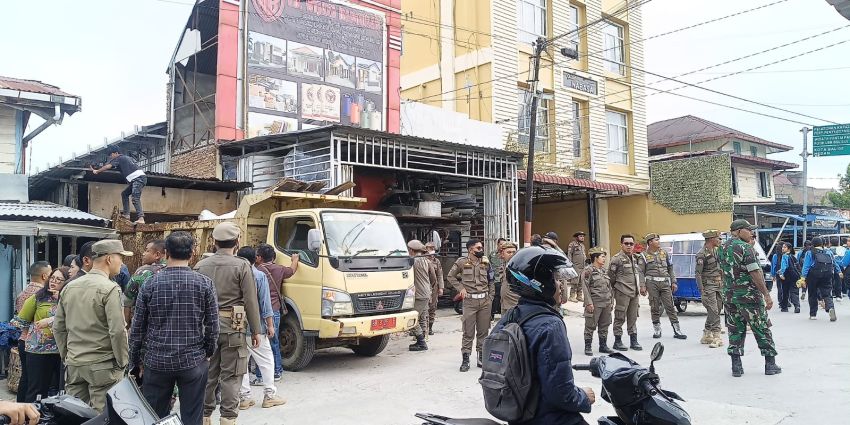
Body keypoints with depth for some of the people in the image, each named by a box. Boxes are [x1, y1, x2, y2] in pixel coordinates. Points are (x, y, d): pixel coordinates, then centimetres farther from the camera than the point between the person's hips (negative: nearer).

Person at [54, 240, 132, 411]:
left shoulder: (69, 287, 8)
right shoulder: (110, 289, -13)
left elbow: (58, 328, 13)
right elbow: (117, 331, -17)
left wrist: (66, 356, 22)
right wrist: (122, 362, -6)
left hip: (73, 365, 7)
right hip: (102, 366, -7)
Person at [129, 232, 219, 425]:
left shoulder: (149, 284, -3)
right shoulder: (204, 283, -6)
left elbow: (137, 328, 2)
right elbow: (213, 326, -3)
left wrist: (136, 360, 13)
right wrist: (208, 353, 13)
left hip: (157, 362, 1)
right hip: (193, 361, -1)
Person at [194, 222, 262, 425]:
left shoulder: (200, 266, 5)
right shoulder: (241, 266, -7)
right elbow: (250, 301, -7)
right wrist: (256, 330, 0)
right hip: (232, 326, -4)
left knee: (207, 374, 14)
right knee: (230, 376, 3)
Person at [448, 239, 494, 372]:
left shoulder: (486, 262, 7)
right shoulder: (462, 262, -2)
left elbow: (491, 282, 12)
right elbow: (450, 276, 9)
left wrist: (490, 298, 5)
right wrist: (461, 288, 0)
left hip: (485, 300, 3)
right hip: (470, 301, -3)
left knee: (483, 331, 8)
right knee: (468, 332, -2)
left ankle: (482, 357, 18)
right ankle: (465, 359, 3)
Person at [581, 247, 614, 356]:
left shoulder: (604, 270, 12)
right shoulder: (588, 270, -10)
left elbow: (609, 287, 18)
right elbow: (585, 287, -13)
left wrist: (611, 301, 15)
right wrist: (589, 303, -17)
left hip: (606, 303, 7)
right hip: (595, 303, -7)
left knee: (604, 326, 13)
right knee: (591, 326, -1)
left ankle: (603, 346, 24)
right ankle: (588, 347, 7)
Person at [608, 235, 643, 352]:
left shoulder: (635, 258, 14)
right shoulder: (617, 259, -10)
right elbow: (611, 276, -8)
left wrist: (640, 288, 17)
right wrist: (615, 288, 0)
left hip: (634, 293, 7)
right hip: (622, 293, -7)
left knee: (633, 318, 13)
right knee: (620, 318, 0)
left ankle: (634, 341, 21)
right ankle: (617, 342, 8)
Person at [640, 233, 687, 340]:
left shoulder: (664, 253, 13)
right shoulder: (644, 255, 2)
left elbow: (670, 269, 16)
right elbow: (641, 272, -1)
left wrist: (673, 282, 9)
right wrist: (642, 286, -9)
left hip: (665, 283, 2)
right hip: (652, 283, -2)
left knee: (670, 306, 0)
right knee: (654, 307, 3)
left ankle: (677, 331, 2)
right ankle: (657, 330, 14)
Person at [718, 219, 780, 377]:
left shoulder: (722, 249, 10)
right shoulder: (745, 248, -13)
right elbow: (755, 273, -17)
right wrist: (767, 295, -15)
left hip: (729, 295, 6)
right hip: (748, 295, -6)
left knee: (735, 329, 8)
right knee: (762, 329, 6)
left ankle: (736, 366, 8)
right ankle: (770, 364, 13)